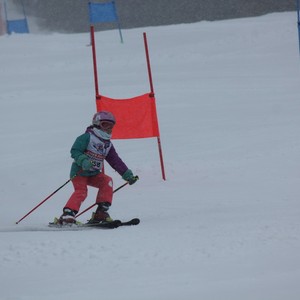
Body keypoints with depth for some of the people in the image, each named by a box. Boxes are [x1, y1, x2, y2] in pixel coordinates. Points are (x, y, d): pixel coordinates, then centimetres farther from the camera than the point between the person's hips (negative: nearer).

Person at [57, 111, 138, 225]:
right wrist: (83, 161, -35)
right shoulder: (87, 137, -10)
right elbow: (75, 151, -17)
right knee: (81, 191, -25)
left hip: (94, 174, 7)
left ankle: (101, 212, -13)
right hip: (79, 172, -7)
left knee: (107, 181, -14)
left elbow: (116, 161, 15)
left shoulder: (108, 144, 13)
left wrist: (127, 175, 9)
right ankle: (67, 215, -28)